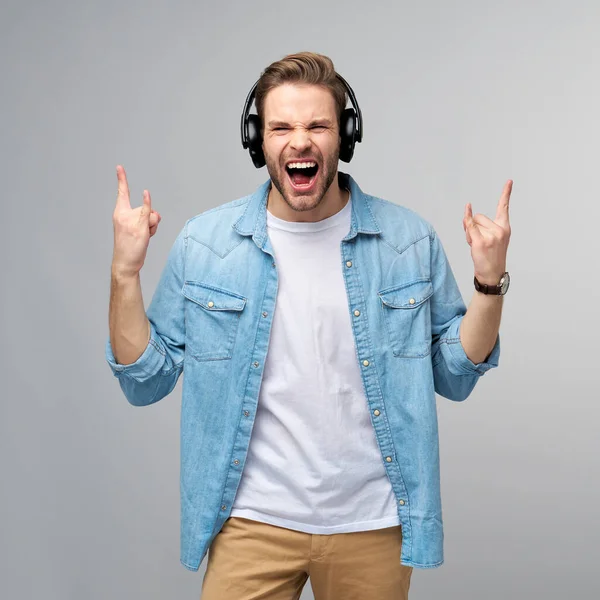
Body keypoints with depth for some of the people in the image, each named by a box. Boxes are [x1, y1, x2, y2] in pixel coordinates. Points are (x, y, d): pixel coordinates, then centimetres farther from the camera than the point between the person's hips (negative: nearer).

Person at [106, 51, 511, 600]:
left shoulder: (409, 241, -4)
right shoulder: (204, 244, -5)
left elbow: (454, 378, 3)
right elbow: (145, 383, -1)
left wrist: (490, 283, -11)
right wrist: (125, 275, -13)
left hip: (373, 524, 1)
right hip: (253, 523, 0)